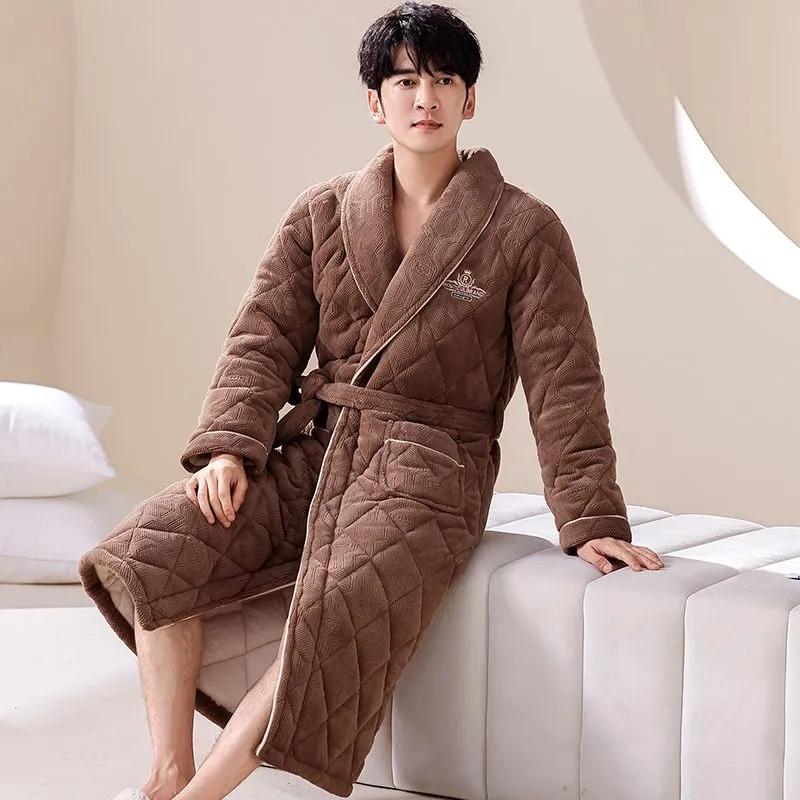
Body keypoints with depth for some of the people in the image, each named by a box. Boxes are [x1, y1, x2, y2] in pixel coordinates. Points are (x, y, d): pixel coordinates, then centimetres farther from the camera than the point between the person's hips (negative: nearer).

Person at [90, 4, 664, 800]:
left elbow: (562, 385, -1)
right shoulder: (320, 215, 10)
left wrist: (590, 522, -6)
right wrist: (229, 447, -12)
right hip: (313, 450, 4)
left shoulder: (523, 231, 0)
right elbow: (264, 338, 5)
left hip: (428, 474, -4)